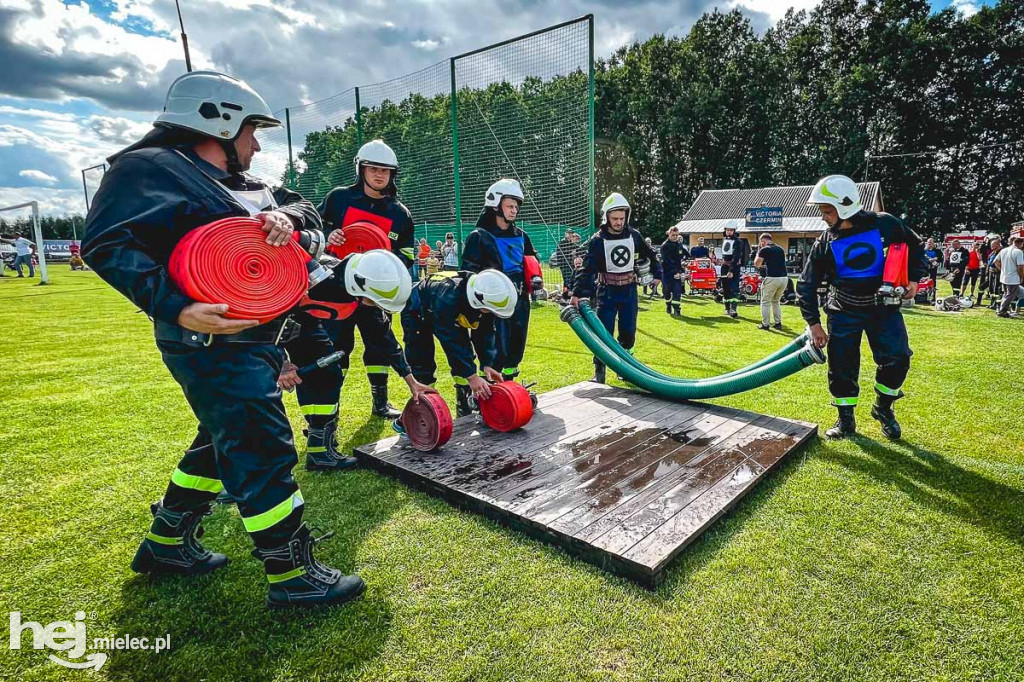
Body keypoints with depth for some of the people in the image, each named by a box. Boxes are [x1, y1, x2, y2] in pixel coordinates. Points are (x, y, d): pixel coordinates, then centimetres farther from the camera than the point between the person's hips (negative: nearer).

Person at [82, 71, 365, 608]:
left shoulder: (238, 183, 19)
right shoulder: (151, 168, -7)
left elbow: (304, 211, 14)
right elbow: (106, 244, -17)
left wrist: (287, 217, -11)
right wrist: (176, 308, -28)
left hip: (254, 341, 10)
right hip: (214, 342, -10)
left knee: (223, 442, 20)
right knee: (262, 451, -7)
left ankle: (166, 544, 38)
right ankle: (291, 574, 7)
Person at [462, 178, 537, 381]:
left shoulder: (521, 237, 14)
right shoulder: (479, 237, -5)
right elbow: (469, 274, -8)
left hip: (519, 303, 7)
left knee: (515, 350, 14)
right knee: (495, 354, -9)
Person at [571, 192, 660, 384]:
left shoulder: (634, 235, 0)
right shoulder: (598, 240, -10)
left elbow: (650, 255, 17)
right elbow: (587, 269, -16)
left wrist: (656, 274, 14)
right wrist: (577, 294, -23)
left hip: (629, 291, 3)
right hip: (607, 291, -3)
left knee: (628, 333, 9)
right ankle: (599, 372, 2)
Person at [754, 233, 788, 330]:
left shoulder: (764, 250, -3)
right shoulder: (780, 249, 16)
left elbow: (756, 264, 2)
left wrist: (758, 253, 16)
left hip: (772, 278, -6)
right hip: (784, 278, 6)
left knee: (765, 302, 6)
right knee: (776, 301, 21)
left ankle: (765, 324, 5)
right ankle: (778, 323, 20)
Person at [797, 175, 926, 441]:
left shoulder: (885, 225, -11)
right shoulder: (825, 243, -9)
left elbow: (915, 246, 8)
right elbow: (807, 284, -4)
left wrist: (914, 279, -4)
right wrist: (813, 322, -6)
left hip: (883, 307, 0)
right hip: (844, 312, 0)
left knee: (897, 358, -11)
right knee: (842, 366, 0)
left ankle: (883, 408, 15)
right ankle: (846, 420, 16)